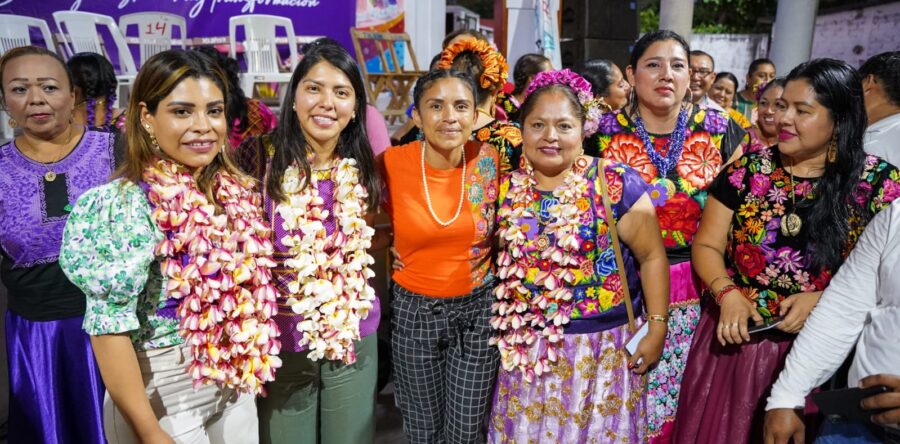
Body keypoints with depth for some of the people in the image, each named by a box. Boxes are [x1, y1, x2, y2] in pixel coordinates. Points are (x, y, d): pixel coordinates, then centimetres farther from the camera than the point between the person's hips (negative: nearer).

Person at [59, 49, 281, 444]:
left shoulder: (239, 191, -2)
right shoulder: (120, 205, -19)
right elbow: (108, 329, -19)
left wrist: (252, 370, 9)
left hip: (234, 385, 6)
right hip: (162, 396, -5)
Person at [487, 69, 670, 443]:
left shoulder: (615, 183, -10)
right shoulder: (507, 187, 0)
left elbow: (652, 257, -5)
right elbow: (497, 253, 13)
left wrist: (657, 329, -8)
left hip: (602, 345, -2)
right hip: (528, 349, 3)